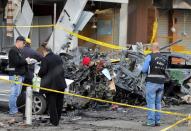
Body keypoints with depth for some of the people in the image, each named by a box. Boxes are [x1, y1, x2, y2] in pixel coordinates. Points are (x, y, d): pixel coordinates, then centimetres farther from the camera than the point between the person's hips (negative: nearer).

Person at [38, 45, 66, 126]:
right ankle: (57, 119, 26)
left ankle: (54, 121, 2)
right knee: (59, 103, 16)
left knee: (51, 104, 1)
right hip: (61, 84, 7)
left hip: (50, 85, -7)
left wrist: (39, 74, 7)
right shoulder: (58, 58, 9)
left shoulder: (45, 60, -13)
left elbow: (42, 71, -14)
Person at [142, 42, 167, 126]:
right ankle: (157, 121, 14)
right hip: (161, 83, 6)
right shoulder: (164, 59, 9)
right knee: (158, 103, 13)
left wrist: (148, 71, 13)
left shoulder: (150, 57, -8)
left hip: (152, 82, -6)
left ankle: (151, 122, -2)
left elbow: (144, 70, -8)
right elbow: (164, 71, 12)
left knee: (151, 102, -1)